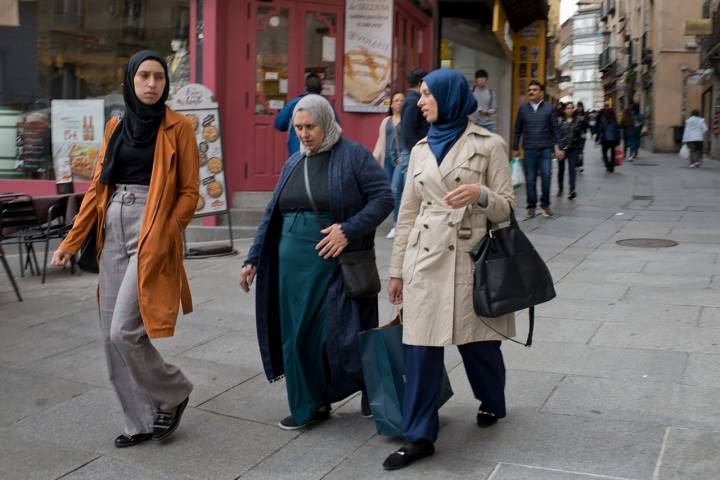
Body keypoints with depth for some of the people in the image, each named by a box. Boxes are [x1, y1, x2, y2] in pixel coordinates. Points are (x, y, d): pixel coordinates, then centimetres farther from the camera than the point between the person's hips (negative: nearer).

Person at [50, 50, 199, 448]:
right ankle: (141, 422, 19)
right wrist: (71, 240, 8)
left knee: (124, 332, -12)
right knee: (111, 336, 5)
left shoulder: (178, 127, -3)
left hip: (152, 236, -6)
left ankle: (173, 393, 14)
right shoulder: (116, 126, 12)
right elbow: (97, 187, 13)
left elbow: (189, 192, -5)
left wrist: (161, 239, -16)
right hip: (113, 233, 6)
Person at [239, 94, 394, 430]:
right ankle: (309, 406, 22)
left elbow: (383, 198, -9)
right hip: (294, 264, 6)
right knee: (297, 335, 7)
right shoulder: (293, 164, 14)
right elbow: (271, 215, 16)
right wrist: (253, 260, 14)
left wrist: (348, 230, -20)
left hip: (336, 262, -5)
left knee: (338, 333, -3)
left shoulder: (353, 156, -3)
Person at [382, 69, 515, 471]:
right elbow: (408, 213, 12)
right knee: (420, 344, 1)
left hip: (470, 257, -3)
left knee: (478, 341, 10)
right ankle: (420, 436, 10)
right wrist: (397, 269, 12)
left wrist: (480, 193, -24)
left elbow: (507, 207, -3)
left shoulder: (489, 144, -2)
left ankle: (493, 403, 40)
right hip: (425, 257, 4)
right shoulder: (421, 149, 10)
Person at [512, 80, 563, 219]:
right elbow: (518, 129, 11)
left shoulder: (549, 108, 3)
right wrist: (515, 148, 11)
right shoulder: (523, 108, 6)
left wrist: (557, 147, -1)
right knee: (530, 179, 3)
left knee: (546, 176, -10)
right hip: (529, 149, 1)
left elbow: (555, 129, 4)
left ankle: (545, 205, 7)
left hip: (546, 149, -1)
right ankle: (531, 207, 13)